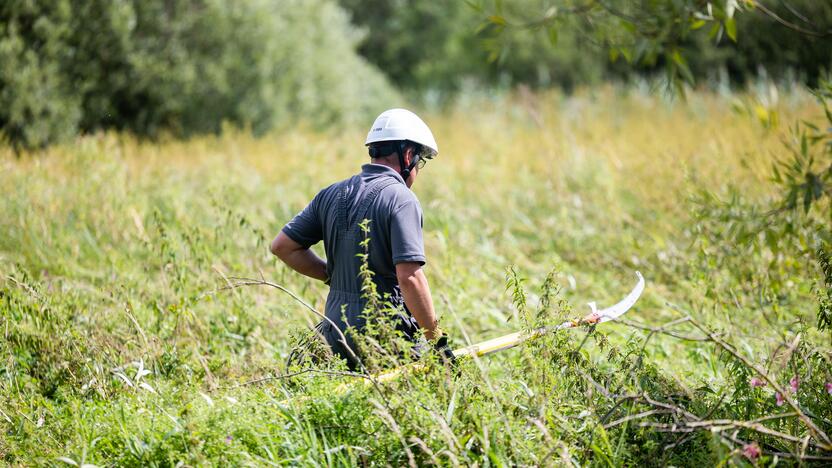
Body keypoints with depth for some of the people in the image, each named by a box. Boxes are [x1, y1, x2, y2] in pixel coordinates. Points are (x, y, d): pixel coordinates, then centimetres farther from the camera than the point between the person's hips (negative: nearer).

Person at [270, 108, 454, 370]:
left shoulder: (331, 194, 11)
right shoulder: (401, 199, -10)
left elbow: (282, 246, 14)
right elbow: (409, 277, -19)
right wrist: (437, 340, -12)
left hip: (336, 337, 7)